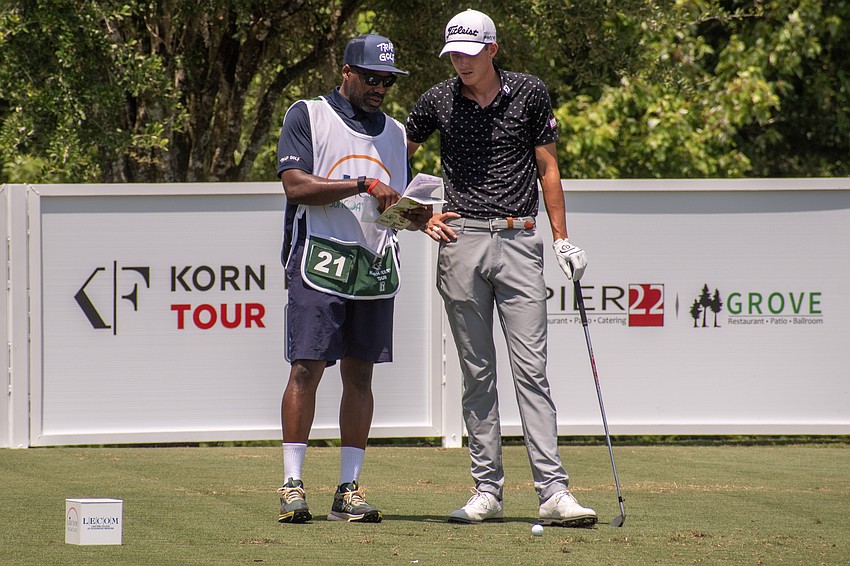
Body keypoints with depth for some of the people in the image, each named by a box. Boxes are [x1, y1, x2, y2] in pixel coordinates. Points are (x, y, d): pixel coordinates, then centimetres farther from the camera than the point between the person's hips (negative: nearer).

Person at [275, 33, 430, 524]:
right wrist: (362, 184, -16)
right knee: (307, 369, -9)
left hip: (376, 264, 5)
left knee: (360, 373, 4)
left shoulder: (395, 133, 20)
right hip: (319, 260, -5)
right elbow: (296, 186, -10)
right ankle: (293, 485, -7)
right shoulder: (308, 116, 3)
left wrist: (417, 217, -2)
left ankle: (349, 489, 6)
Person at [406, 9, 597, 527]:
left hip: (519, 242, -1)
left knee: (531, 369, -7)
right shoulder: (437, 101, 6)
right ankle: (488, 490, 8)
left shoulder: (530, 94, 3)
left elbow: (548, 167, 8)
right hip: (461, 241, 2)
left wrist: (563, 240, 3)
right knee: (478, 372, 4)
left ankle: (554, 492, -12)